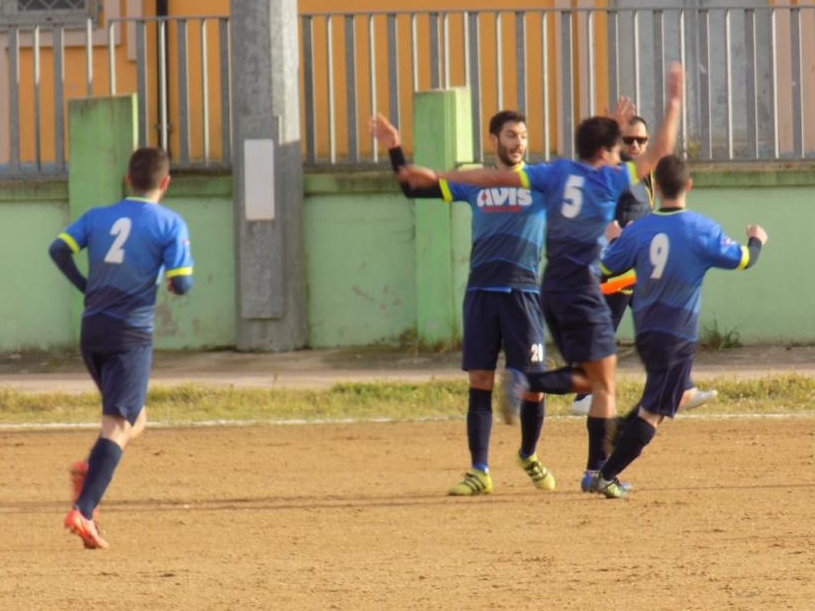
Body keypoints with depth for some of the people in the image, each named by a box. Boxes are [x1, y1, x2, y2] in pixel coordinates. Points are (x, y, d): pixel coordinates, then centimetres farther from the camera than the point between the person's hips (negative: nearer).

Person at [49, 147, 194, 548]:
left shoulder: (98, 217, 10)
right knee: (117, 426, -9)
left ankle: (90, 471, -5)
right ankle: (82, 512, -24)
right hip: (131, 334, -5)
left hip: (91, 332, 5)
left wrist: (86, 286, 9)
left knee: (135, 419, 22)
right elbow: (182, 283, -10)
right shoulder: (170, 224, -3)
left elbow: (59, 249, -4)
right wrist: (172, 283, 14)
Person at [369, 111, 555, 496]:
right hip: (481, 293, 2)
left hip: (523, 294, -2)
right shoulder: (474, 184, 11)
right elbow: (414, 188, 13)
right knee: (479, 382, -2)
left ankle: (529, 456, 24)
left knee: (531, 385, -1)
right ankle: (479, 471, 0)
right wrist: (394, 150, 2)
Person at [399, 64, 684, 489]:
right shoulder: (610, 179, -7)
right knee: (604, 384, -1)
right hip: (583, 291, -6)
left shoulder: (558, 172, 6)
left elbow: (499, 177, 3)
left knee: (586, 378, 16)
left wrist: (437, 177, 6)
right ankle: (597, 470, -8)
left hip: (551, 290, 6)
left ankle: (529, 381, -5)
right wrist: (674, 103, 7)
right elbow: (659, 152, -2)